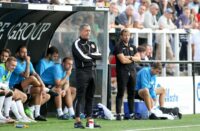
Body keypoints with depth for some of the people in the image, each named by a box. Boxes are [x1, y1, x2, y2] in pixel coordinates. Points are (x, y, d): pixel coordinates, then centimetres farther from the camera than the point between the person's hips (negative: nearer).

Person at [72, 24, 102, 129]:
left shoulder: (92, 44, 18)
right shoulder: (77, 44, -4)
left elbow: (99, 56, 5)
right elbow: (83, 57, -15)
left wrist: (89, 55, -8)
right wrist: (94, 56, 0)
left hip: (92, 71, 7)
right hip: (82, 71, -7)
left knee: (90, 97, 8)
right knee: (80, 97, -9)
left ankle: (89, 120, 12)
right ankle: (77, 121, -11)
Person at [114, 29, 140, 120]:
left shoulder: (132, 47, 17)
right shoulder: (119, 47, -3)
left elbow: (138, 58, 8)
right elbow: (123, 60, -13)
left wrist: (129, 57, -10)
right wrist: (133, 59, 2)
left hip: (132, 72, 6)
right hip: (122, 72, -6)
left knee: (131, 94, 8)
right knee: (120, 93, -7)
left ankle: (131, 113, 13)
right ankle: (118, 114, -8)